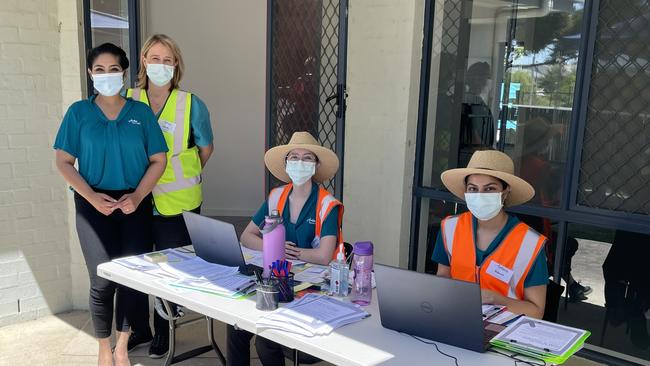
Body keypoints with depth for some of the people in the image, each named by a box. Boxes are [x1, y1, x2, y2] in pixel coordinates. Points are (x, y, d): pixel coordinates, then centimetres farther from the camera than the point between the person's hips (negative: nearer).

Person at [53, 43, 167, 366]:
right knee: (103, 281, -2)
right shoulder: (79, 112, 3)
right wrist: (93, 197, -12)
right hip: (94, 205, -1)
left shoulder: (141, 112, 4)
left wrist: (136, 197, -11)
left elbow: (158, 160, 2)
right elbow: (64, 162, 1)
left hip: (135, 204, 1)